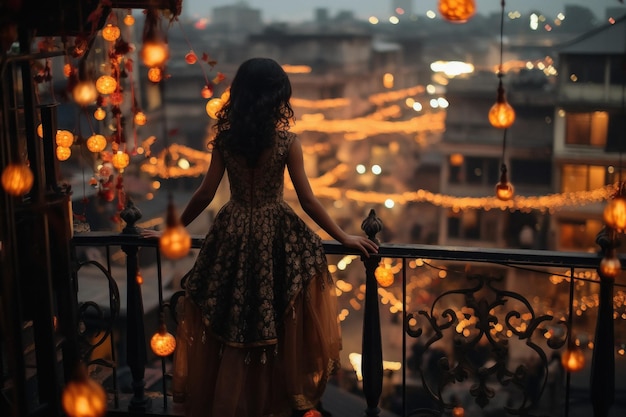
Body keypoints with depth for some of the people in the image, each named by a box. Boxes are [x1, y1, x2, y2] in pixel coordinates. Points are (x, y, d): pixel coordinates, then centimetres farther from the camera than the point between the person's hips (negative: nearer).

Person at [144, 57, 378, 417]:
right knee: (285, 328, 11)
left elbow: (205, 195, -1)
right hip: (276, 237, -3)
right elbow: (308, 200, -10)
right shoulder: (287, 141, -13)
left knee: (230, 328, 15)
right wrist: (344, 237, -1)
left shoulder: (224, 139, -5)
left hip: (234, 235, 3)